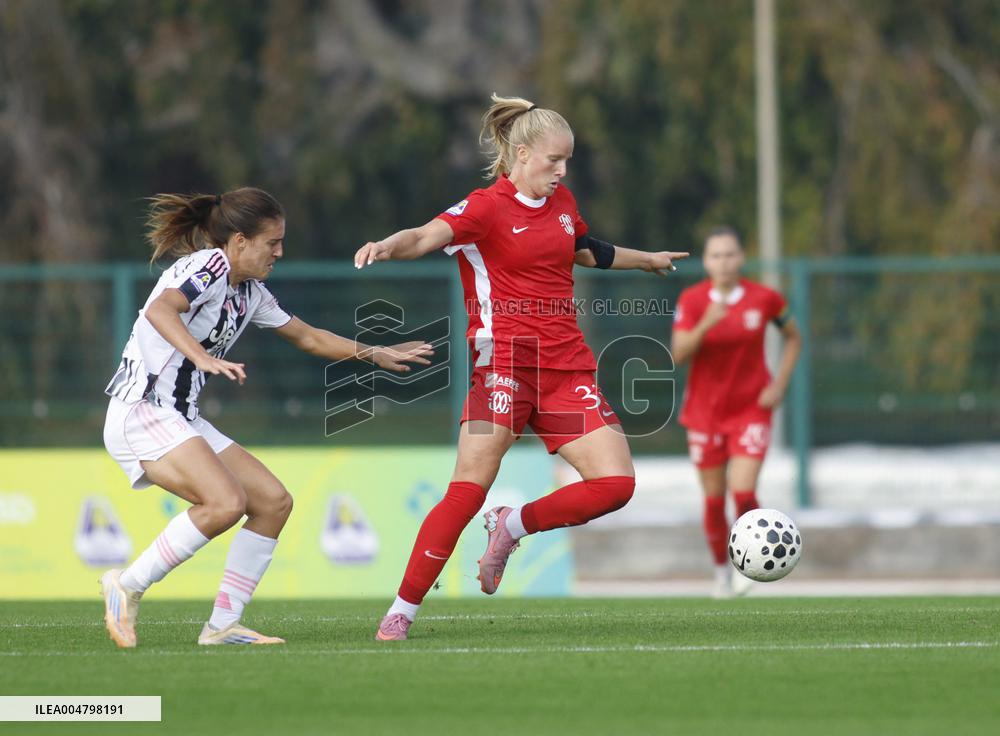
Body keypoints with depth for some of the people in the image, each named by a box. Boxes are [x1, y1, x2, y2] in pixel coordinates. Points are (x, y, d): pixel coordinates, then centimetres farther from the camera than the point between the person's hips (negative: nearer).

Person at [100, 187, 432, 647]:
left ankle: (222, 625, 5)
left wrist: (377, 355, 29)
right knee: (226, 503, -27)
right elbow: (160, 310, -32)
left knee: (274, 502, 3)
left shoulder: (250, 292, 15)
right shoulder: (208, 267, -12)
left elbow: (307, 337, 30)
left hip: (182, 420, 10)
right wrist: (205, 359, -46)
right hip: (141, 414, -10)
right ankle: (126, 587, -13)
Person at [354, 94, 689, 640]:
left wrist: (646, 260, 54)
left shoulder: (560, 202, 16)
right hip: (505, 357, -7)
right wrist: (388, 246, -46)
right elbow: (429, 236, -23)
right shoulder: (487, 208, -5)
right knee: (469, 488, -16)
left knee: (616, 483, -6)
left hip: (566, 364, 7)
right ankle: (402, 611, -9)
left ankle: (512, 526, 13)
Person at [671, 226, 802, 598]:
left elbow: (794, 337, 9)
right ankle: (721, 571, 25)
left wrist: (779, 385, -2)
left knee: (743, 492, -16)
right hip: (705, 410, 1)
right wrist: (705, 324, -33)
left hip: (751, 410, -1)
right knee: (714, 498, 6)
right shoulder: (692, 300, -9)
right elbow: (678, 354, -17)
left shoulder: (764, 298, -7)